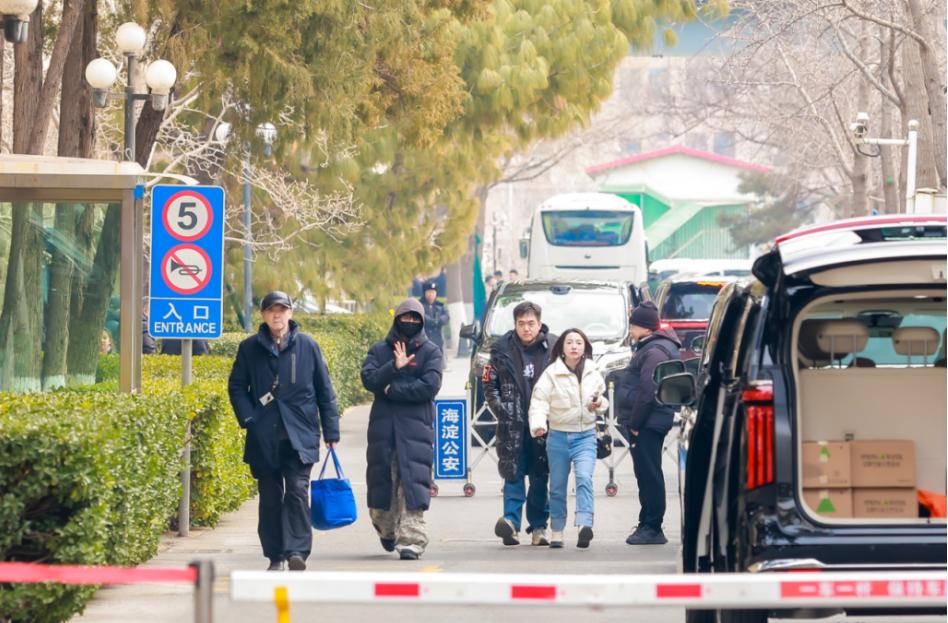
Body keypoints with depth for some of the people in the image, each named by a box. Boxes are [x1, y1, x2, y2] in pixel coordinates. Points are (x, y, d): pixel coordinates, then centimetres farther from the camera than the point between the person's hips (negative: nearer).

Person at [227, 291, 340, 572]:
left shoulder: (307, 346, 4)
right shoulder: (250, 348, 7)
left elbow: (325, 390, 8)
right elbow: (236, 387, 13)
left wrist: (331, 431, 5)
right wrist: (248, 418, -2)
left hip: (299, 435, -2)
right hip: (264, 438, 2)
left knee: (297, 492, -13)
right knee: (270, 498, 5)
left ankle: (297, 551, -17)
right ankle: (275, 556, 12)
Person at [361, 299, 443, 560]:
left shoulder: (430, 351, 6)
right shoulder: (379, 350, 12)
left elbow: (430, 386, -8)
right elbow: (368, 379, -3)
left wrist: (392, 390, -8)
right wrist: (394, 366, -17)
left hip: (416, 428, -3)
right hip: (383, 427, 3)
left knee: (412, 484, -12)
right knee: (381, 482, 8)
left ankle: (411, 541, -16)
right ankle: (386, 529, 32)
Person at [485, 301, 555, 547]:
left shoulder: (553, 347, 2)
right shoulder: (502, 349, 3)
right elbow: (489, 384, 10)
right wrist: (499, 407, -4)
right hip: (512, 423, 0)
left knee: (540, 476, 5)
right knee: (513, 471, -9)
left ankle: (538, 526, 11)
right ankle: (511, 522, -15)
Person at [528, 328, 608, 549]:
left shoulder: (593, 373, 6)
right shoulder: (551, 373, -4)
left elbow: (602, 399, 19)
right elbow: (539, 401, -10)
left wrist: (598, 404, -4)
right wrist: (538, 424, -27)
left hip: (585, 435, 1)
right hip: (558, 435, -1)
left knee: (584, 477, -20)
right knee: (557, 486, 7)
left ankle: (584, 525, -31)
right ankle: (557, 532, 18)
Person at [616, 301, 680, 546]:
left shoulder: (655, 351, -16)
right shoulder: (650, 347, 19)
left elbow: (648, 391, -23)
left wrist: (635, 422, -18)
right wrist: (633, 422, 19)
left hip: (648, 423, -11)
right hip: (646, 423, 11)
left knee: (649, 474, -8)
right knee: (646, 474, 14)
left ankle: (652, 528, -7)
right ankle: (648, 526, 19)